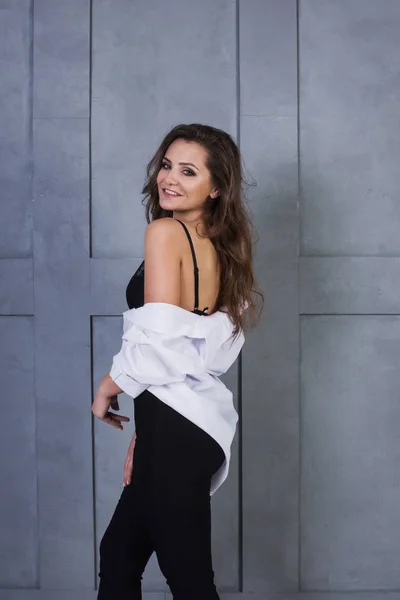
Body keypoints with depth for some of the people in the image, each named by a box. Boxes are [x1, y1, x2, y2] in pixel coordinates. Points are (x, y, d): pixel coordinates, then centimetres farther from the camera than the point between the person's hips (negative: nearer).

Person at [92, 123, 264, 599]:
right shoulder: (218, 245, 12)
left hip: (174, 427, -9)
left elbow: (158, 343, -20)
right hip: (203, 423, 9)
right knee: (119, 551, 23)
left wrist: (107, 388, -1)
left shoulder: (165, 232, -12)